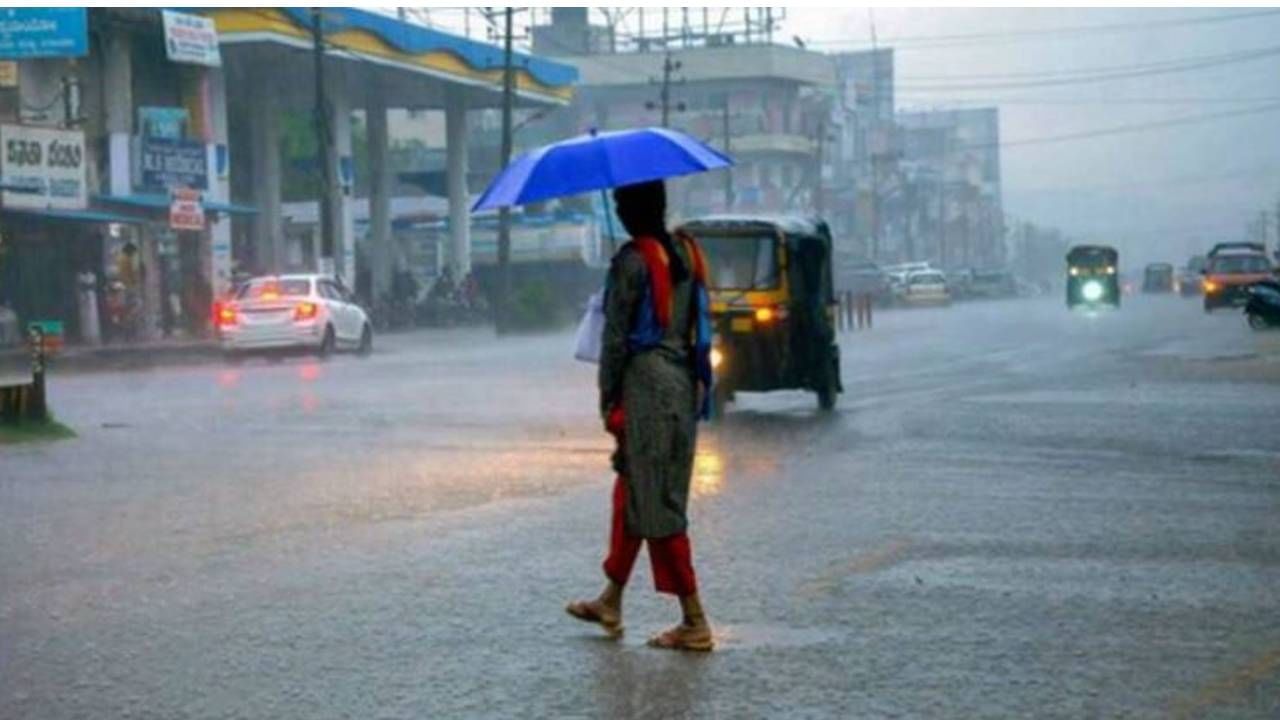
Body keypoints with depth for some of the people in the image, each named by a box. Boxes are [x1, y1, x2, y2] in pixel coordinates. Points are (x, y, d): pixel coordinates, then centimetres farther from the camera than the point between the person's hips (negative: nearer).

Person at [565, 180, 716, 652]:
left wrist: (608, 399, -6)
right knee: (631, 492, 18)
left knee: (656, 505, -4)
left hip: (646, 382, -8)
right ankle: (610, 603, 28)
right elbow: (701, 326, 13)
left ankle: (695, 622, -5)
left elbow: (616, 337, -12)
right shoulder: (687, 253, 10)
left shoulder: (632, 260, -13)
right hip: (684, 383, 8)